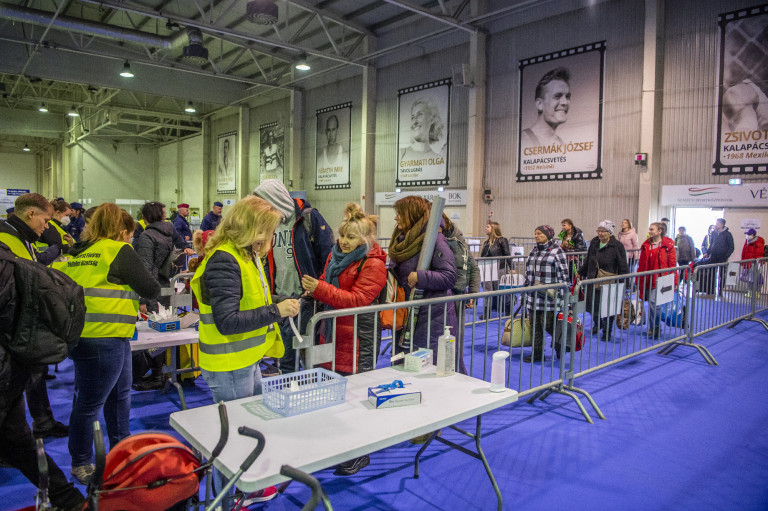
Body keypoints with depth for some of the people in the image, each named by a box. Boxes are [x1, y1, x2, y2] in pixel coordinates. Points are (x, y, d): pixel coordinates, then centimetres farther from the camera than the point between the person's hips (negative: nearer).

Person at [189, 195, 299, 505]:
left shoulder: (246, 254, 9)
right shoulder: (223, 260, -22)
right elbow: (226, 320, -27)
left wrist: (280, 306, 5)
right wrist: (275, 311, -24)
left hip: (247, 361, 10)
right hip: (229, 366, -10)